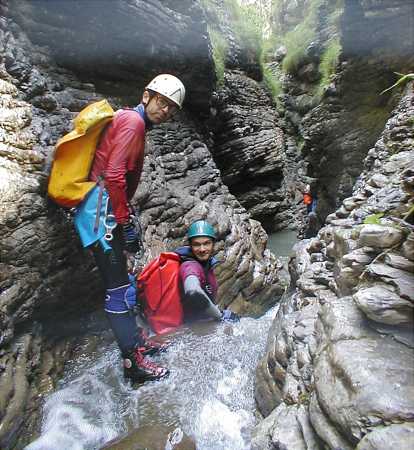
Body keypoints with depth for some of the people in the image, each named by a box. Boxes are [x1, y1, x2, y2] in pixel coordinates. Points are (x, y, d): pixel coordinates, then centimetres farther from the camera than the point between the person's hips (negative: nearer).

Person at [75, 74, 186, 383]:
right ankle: (133, 361, 7)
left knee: (122, 283, 16)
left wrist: (126, 216, 15)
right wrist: (127, 222, -16)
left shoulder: (129, 122, 22)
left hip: (107, 210, 11)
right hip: (101, 211, -11)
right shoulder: (132, 120, -9)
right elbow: (113, 175, -20)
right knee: (119, 288, -5)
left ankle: (136, 339, 31)